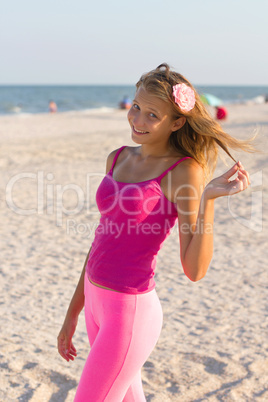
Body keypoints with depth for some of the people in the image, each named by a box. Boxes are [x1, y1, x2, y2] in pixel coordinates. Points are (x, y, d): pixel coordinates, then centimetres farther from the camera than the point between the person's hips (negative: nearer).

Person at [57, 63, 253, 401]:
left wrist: (209, 198, -29)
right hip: (97, 303, 7)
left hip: (130, 313, -7)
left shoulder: (184, 170, -13)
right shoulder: (118, 158, 6)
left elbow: (195, 270, -18)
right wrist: (73, 313, 16)